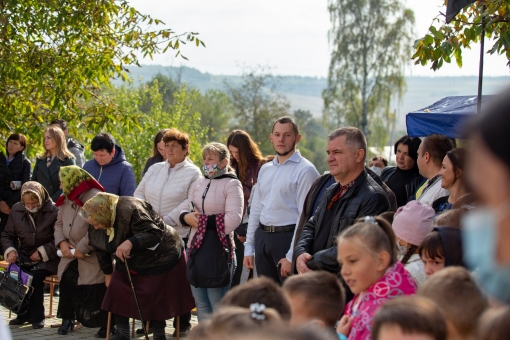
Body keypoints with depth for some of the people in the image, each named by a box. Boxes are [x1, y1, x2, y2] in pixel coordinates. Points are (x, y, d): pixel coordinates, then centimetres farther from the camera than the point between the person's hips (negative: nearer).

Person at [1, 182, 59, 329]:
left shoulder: (54, 211, -9)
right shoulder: (16, 210, 5)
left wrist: (43, 252, -17)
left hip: (46, 259, -4)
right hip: (23, 256, 4)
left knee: (36, 276, -32)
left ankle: (37, 317, -11)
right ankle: (24, 314, -5)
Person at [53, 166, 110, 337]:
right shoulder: (66, 199, 12)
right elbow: (59, 223, 18)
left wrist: (81, 249, -21)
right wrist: (62, 242, -2)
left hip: (93, 258, -7)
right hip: (71, 257, 7)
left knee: (97, 293, -8)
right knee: (67, 285, 1)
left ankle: (106, 324, 6)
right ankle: (68, 318, 20)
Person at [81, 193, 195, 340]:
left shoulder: (130, 210, -35)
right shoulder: (97, 227, -9)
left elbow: (154, 234, -37)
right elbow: (101, 248, 7)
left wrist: (131, 242, -51)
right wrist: (107, 273, 15)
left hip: (160, 259, -7)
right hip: (129, 263, 7)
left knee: (155, 298, -4)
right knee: (117, 291, -3)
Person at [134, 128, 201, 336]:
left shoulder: (193, 173, -4)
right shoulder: (155, 169, 13)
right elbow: (139, 193, 13)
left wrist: (167, 220, -18)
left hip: (179, 235, -5)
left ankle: (183, 324, 14)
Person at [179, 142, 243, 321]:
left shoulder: (232, 184, -4)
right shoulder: (199, 182, 16)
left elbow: (234, 218, -15)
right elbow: (185, 208, 16)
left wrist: (203, 221, -14)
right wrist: (186, 217, -7)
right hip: (196, 246, 7)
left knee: (218, 305, -4)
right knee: (201, 304, 12)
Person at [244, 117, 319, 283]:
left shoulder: (305, 170, -9)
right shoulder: (265, 169, 14)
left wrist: (291, 256, -17)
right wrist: (249, 248, 13)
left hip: (287, 237, -7)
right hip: (262, 237, 7)